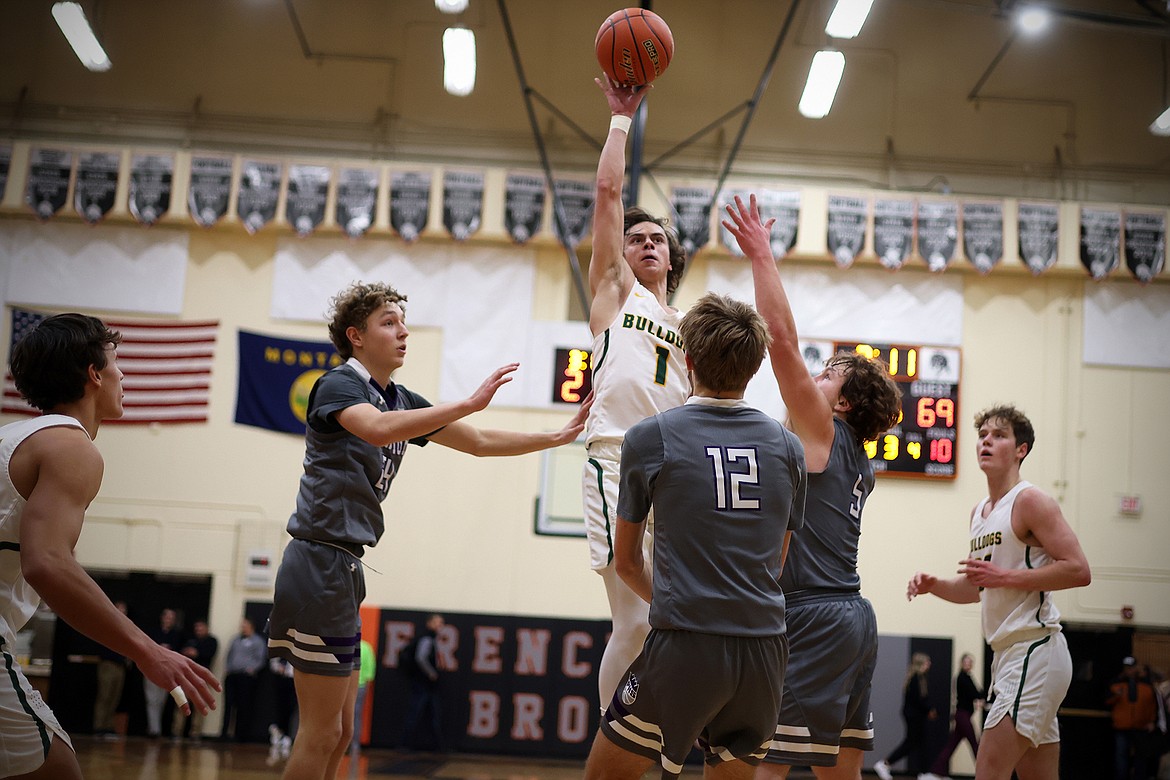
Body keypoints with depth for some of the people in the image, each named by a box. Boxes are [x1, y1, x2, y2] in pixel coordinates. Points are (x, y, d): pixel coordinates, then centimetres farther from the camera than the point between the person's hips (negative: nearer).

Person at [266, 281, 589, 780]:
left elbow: (479, 443, 21)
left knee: (340, 731, 13)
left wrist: (558, 437, 14)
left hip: (342, 569, 9)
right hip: (320, 564, -9)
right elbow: (378, 429, -31)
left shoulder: (401, 401, 16)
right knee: (321, 735, -6)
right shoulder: (338, 384, -9)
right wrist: (470, 403, -34)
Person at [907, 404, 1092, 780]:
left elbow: (1079, 570, -17)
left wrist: (1005, 576, -19)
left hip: (1035, 650, -9)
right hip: (1008, 654, 9)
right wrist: (934, 585, 10)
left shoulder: (1030, 501, -8)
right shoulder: (979, 512, 18)